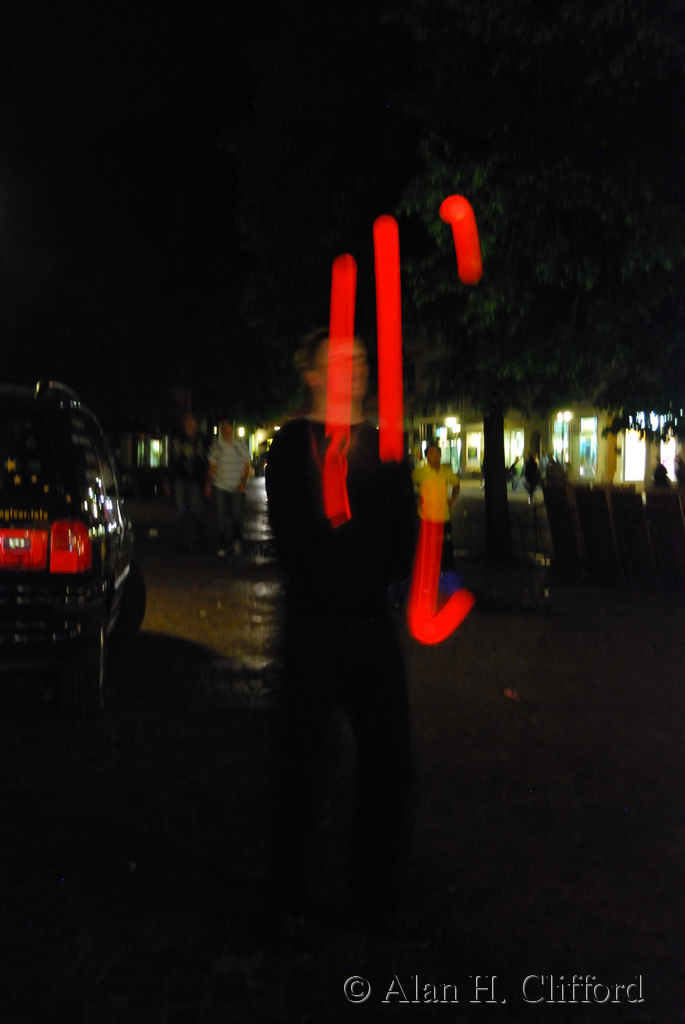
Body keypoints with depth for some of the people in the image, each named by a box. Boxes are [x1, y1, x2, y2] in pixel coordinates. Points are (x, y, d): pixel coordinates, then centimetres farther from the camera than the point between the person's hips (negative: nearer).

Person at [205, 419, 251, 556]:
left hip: (237, 488, -1)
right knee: (221, 518, -3)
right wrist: (208, 484, 7)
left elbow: (247, 466, 5)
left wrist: (243, 483, -7)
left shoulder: (241, 445, 4)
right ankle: (223, 547, 4)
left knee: (237, 515, -4)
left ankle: (237, 540, 22)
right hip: (220, 487, 1)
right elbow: (211, 467, 12)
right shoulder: (216, 446, 6)